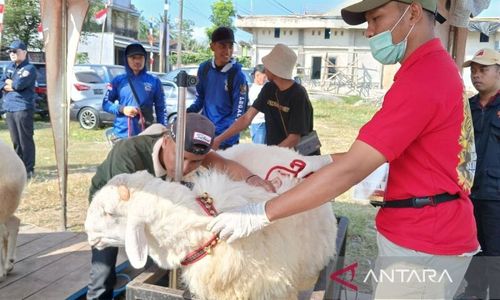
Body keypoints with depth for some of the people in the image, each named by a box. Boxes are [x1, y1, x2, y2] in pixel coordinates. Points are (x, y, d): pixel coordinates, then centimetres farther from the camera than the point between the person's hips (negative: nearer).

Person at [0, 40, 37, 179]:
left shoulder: (29, 68, -5)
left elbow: (19, 84, -18)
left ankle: (28, 169, -3)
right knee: (15, 140, 11)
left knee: (25, 140, -6)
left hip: (23, 108, -7)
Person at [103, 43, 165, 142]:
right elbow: (105, 103, 9)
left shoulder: (154, 81, 3)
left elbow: (161, 109, 4)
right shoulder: (118, 80, 5)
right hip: (121, 134, 1)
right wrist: (121, 109, -11)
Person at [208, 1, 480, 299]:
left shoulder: (421, 77, -22)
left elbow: (351, 170, -26)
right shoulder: (437, 67, 13)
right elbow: (378, 152, 15)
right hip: (425, 233, 9)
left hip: (422, 246, -9)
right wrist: (324, 161, 4)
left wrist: (261, 214, -23)